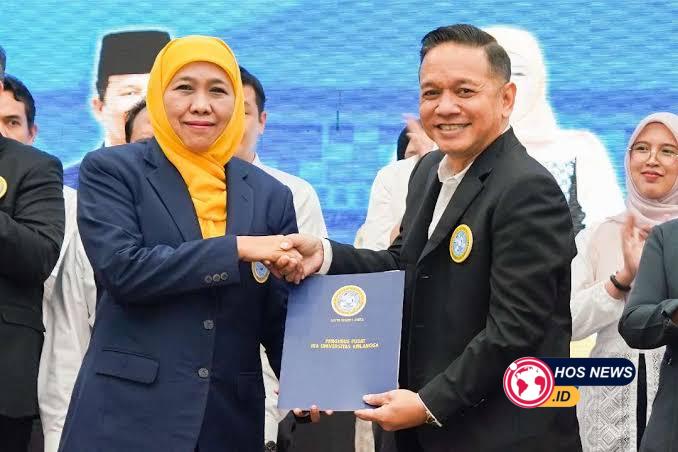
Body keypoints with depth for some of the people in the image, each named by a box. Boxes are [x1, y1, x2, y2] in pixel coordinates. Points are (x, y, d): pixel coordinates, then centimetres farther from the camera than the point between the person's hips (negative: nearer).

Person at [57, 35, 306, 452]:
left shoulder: (270, 194, 10)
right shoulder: (111, 171, 0)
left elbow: (279, 316, 9)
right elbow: (120, 268, -14)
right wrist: (238, 248, -16)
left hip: (231, 418, 3)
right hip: (128, 415, -3)